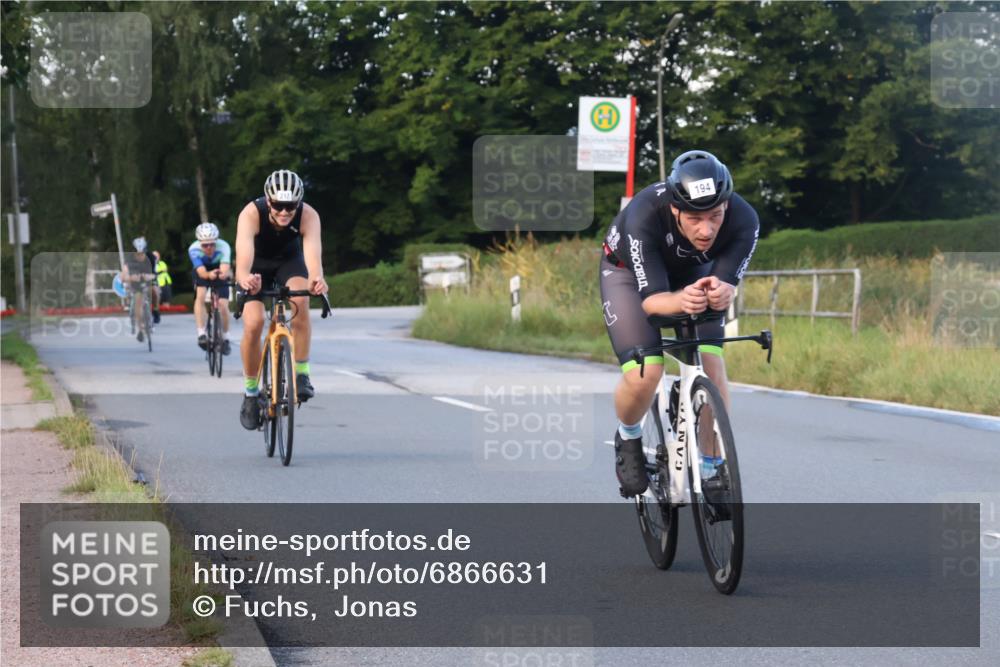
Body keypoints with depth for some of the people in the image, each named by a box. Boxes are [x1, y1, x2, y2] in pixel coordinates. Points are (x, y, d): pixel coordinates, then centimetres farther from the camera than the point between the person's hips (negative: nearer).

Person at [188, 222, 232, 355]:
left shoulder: (223, 247, -35)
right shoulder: (194, 249, -32)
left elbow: (225, 269, -49)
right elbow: (201, 272, -42)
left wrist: (224, 274, -73)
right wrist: (209, 274, -65)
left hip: (220, 273, 0)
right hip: (203, 273, 0)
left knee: (223, 305, -11)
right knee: (200, 296, -26)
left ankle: (225, 338, 11)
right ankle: (202, 334, -24)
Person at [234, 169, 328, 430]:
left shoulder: (308, 216, -33)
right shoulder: (251, 214, -36)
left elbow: (313, 254, -48)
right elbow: (244, 255, -51)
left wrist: (317, 279, -70)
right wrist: (244, 278, -73)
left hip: (289, 260, 1)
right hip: (257, 265, -1)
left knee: (300, 301, -30)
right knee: (253, 324, -18)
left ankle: (301, 374, -17)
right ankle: (251, 393, 2)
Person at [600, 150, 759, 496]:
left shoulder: (743, 220, -33)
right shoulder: (644, 217, -40)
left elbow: (727, 282, -33)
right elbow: (651, 298, -38)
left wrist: (721, 292, -57)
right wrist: (681, 301, -60)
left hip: (693, 273, 3)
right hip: (629, 271, -2)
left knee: (711, 365, -17)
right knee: (643, 375, -20)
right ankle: (628, 439, 12)